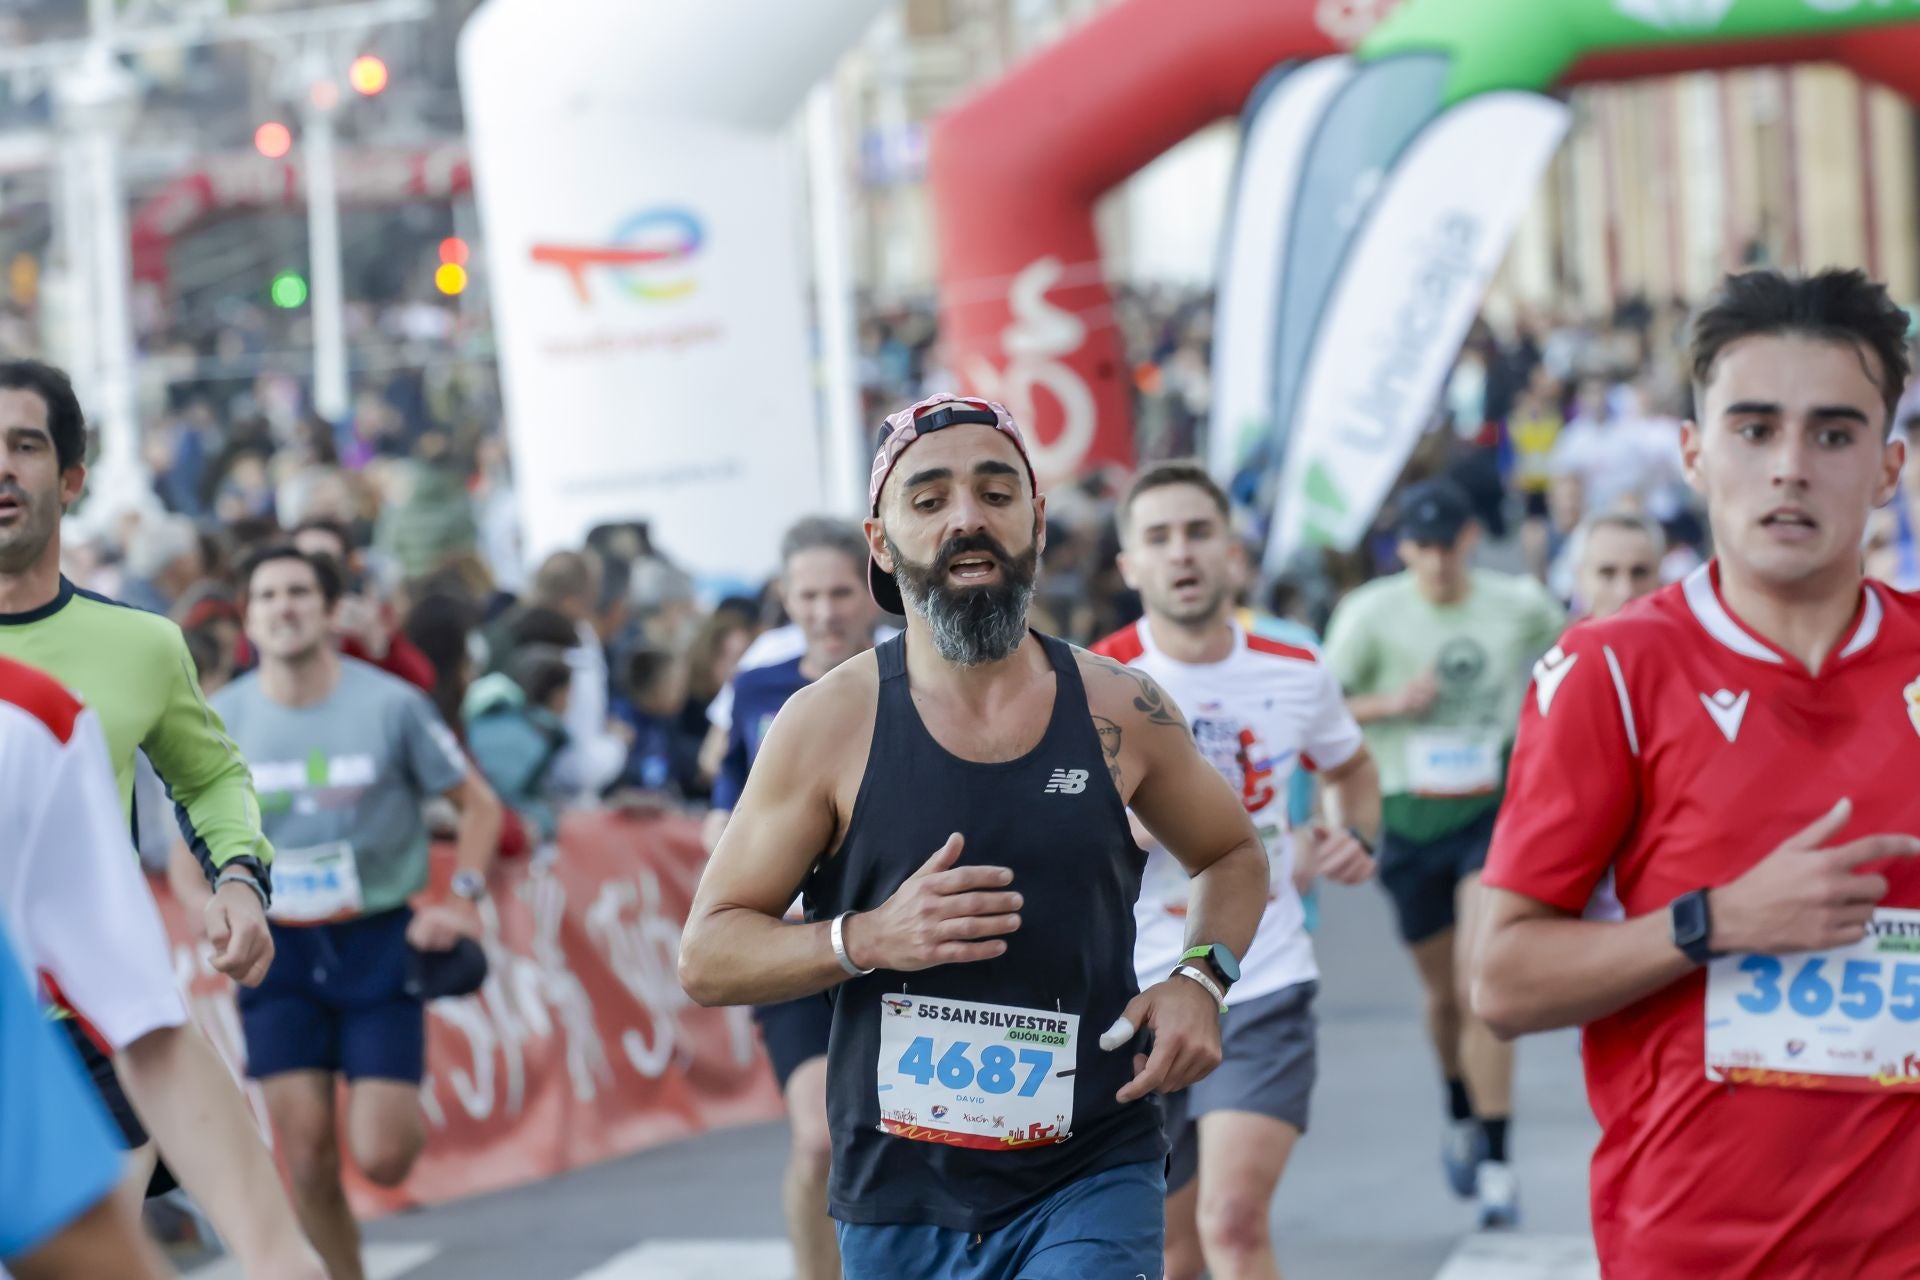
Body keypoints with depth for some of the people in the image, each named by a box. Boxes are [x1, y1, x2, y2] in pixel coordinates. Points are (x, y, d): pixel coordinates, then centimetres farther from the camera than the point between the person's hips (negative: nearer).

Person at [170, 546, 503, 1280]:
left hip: (380, 942, -2)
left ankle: (403, 1112, 28)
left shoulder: (390, 704, -6)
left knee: (382, 1159, -9)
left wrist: (462, 900, -9)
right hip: (278, 946, 2)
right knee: (307, 1155, -6)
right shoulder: (221, 719, -1)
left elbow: (478, 804, 4)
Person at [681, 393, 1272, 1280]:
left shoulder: (1120, 713, 0)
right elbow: (706, 956, -2)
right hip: (900, 1200, 1)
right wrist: (869, 938, -18)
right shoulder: (829, 723, -5)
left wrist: (1201, 977, 0)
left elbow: (1232, 855, 20)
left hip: (1088, 1183, -1)